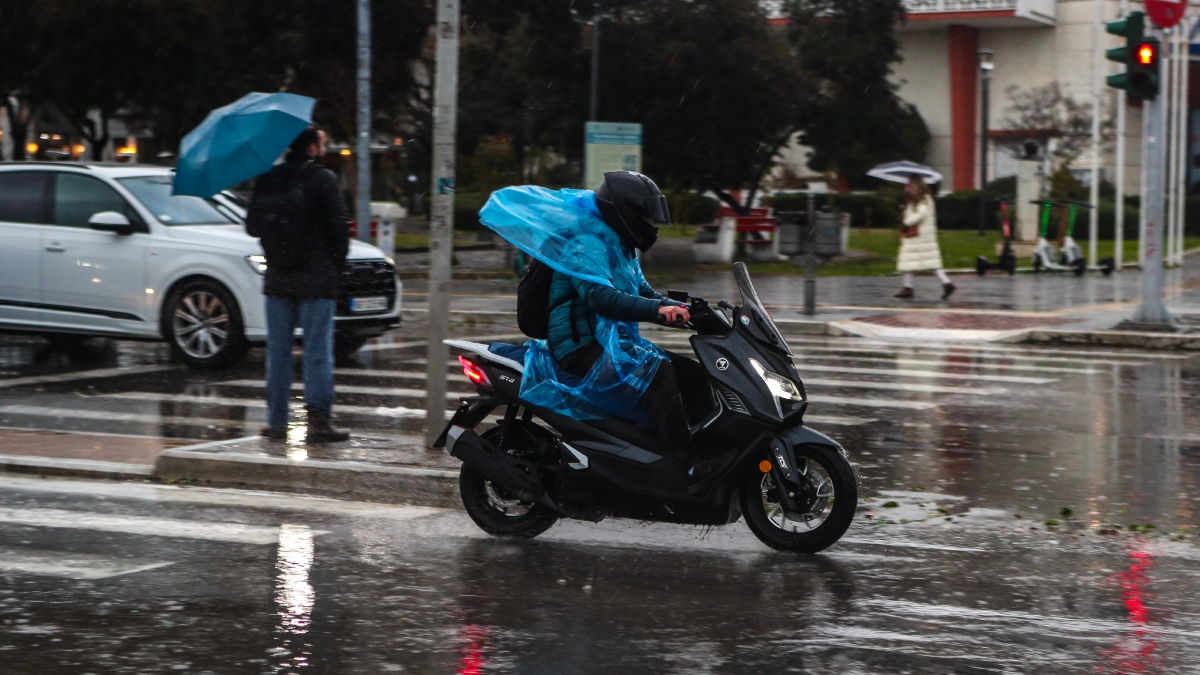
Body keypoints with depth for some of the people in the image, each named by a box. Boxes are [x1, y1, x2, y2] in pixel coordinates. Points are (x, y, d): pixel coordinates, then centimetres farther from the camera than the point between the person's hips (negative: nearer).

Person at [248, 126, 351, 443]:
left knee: (278, 349, 10)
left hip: (277, 279, 5)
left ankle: (276, 421, 10)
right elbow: (339, 226, -10)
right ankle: (318, 420, -5)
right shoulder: (322, 179, -9)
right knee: (318, 349, -2)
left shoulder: (267, 180, 6)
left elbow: (252, 226, 10)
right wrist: (336, 264, 4)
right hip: (316, 280, -4)